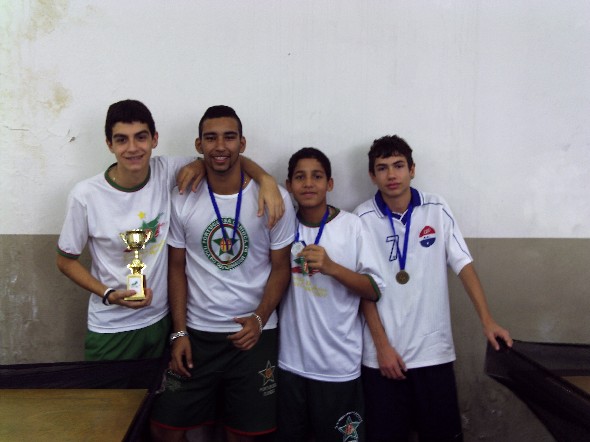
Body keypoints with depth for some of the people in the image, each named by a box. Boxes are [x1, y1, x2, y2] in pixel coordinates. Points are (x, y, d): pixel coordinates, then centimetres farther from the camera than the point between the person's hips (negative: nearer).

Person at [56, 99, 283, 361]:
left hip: (161, 320, 3)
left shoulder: (166, 172, -11)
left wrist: (267, 180, -22)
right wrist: (108, 294, -17)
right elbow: (66, 260, -3)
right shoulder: (85, 196, -15)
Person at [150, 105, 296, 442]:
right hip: (197, 334, 2)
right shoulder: (183, 201, -2)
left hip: (254, 333, -1)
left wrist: (259, 318, -14)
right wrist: (179, 332, -3)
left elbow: (281, 268, -1)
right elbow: (177, 268, 3)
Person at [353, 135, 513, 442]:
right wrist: (382, 346, -8)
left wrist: (487, 320, -7)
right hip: (383, 352, -1)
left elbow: (463, 264, 1)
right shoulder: (363, 219, -6)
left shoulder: (437, 210, -1)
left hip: (433, 348, 2)